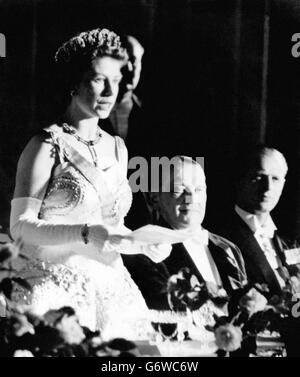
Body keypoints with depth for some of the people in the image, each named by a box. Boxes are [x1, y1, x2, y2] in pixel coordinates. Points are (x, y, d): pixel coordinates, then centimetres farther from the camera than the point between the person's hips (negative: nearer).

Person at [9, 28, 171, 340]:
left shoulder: (116, 148, 13)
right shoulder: (47, 147, -6)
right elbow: (21, 226, -11)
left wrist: (144, 244, 0)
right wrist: (87, 234, -22)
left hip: (112, 288, 6)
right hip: (57, 288, -5)